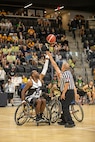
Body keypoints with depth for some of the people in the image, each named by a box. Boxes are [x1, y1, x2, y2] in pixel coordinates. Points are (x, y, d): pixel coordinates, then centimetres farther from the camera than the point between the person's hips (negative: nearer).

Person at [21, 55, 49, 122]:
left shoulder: (40, 79, 0)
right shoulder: (30, 82, -16)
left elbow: (44, 70, -3)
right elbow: (23, 91, -12)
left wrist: (47, 59, -6)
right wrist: (23, 100, -19)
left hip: (38, 96, 6)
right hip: (30, 98, -6)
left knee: (44, 100, -24)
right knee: (39, 101, -33)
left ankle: (41, 116, -12)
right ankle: (37, 117, -23)